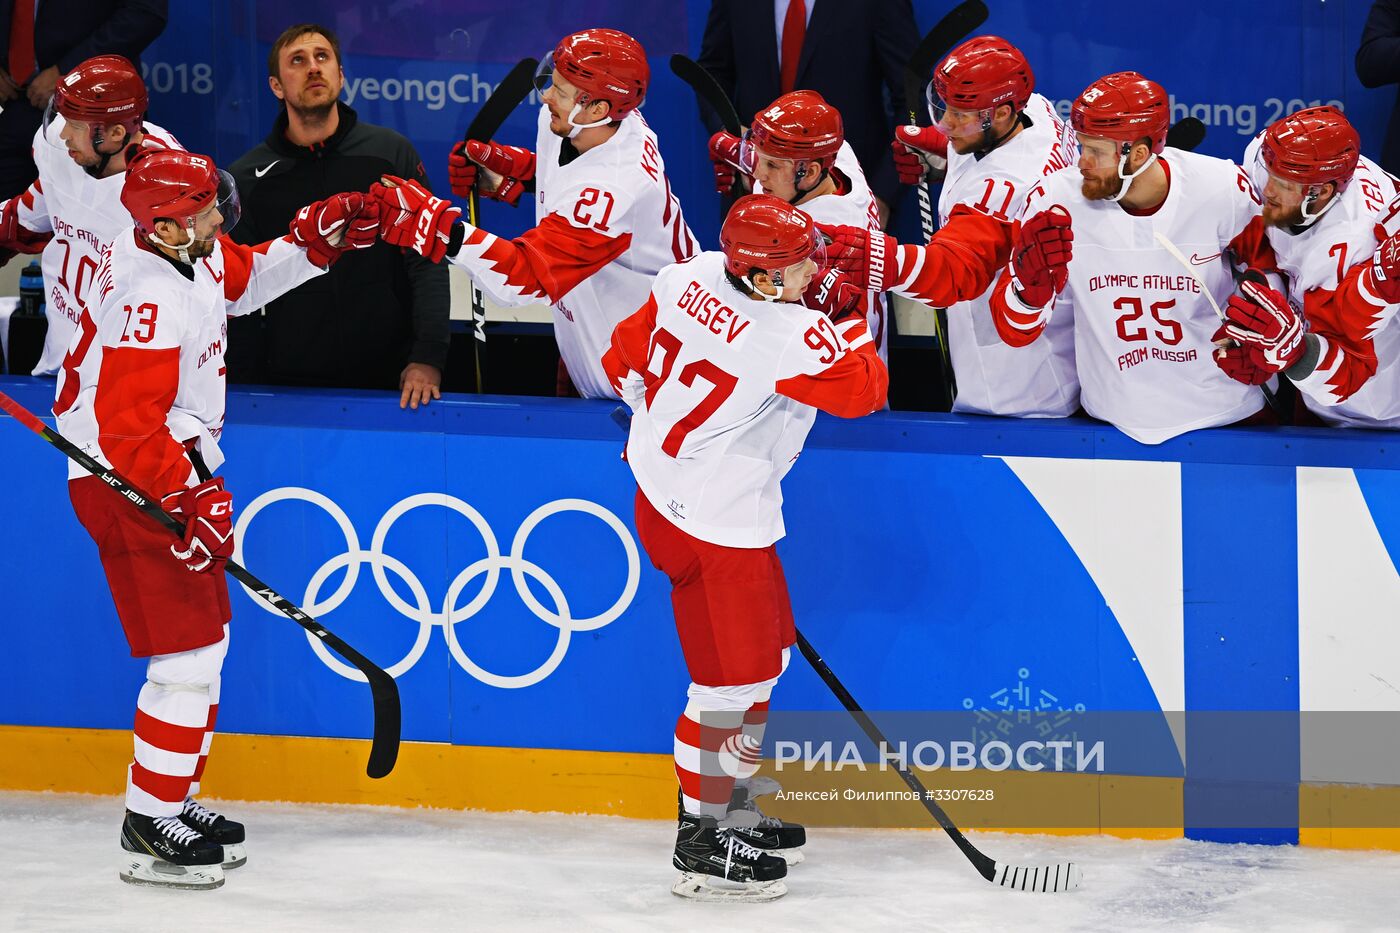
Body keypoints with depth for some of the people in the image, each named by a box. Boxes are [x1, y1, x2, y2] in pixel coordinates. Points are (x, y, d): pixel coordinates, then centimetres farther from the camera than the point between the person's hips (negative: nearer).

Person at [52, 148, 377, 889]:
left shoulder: (189, 250, 0)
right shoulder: (149, 305, -29)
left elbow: (244, 278, 20)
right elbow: (129, 430, -29)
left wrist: (320, 237, 7)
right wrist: (191, 500, -26)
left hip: (173, 466, 11)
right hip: (130, 489, -10)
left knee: (205, 633, 18)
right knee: (189, 653, -8)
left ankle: (173, 798, 29)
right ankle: (148, 831, -2)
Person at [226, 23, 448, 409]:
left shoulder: (392, 153, 1)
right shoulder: (245, 179, 3)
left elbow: (427, 264, -3)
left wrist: (427, 357, -14)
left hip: (390, 379, -1)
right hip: (288, 385, 1)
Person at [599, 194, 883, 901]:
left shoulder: (693, 276, -3)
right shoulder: (793, 336, -27)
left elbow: (630, 355, 10)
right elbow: (864, 392, -15)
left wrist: (659, 417, 25)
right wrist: (846, 311, -8)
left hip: (664, 488, 9)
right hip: (714, 526, -9)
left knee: (768, 649, 22)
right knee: (733, 677, 0)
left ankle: (735, 808, 34)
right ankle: (703, 843, 7)